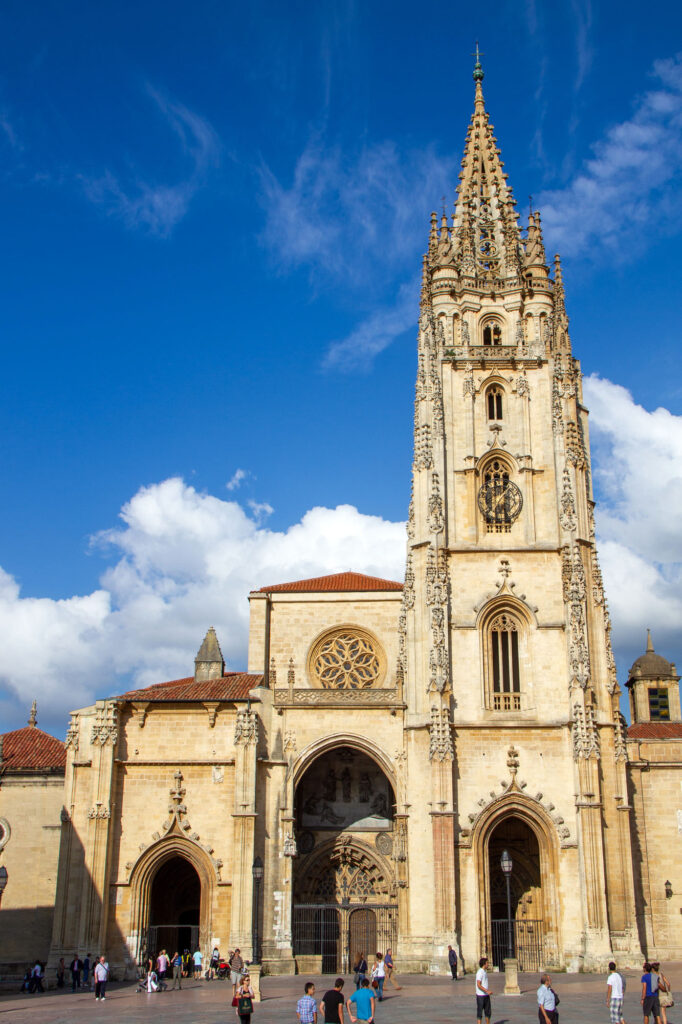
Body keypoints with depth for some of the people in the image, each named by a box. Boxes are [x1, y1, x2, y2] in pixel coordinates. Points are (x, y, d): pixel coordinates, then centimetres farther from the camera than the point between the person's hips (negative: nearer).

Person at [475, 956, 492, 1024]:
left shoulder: (485, 971, 11)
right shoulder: (479, 972, -18)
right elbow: (478, 985, -23)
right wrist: (487, 991, -27)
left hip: (486, 995, 9)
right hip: (480, 995, -9)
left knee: (488, 1011, 13)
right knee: (480, 1011, -2)